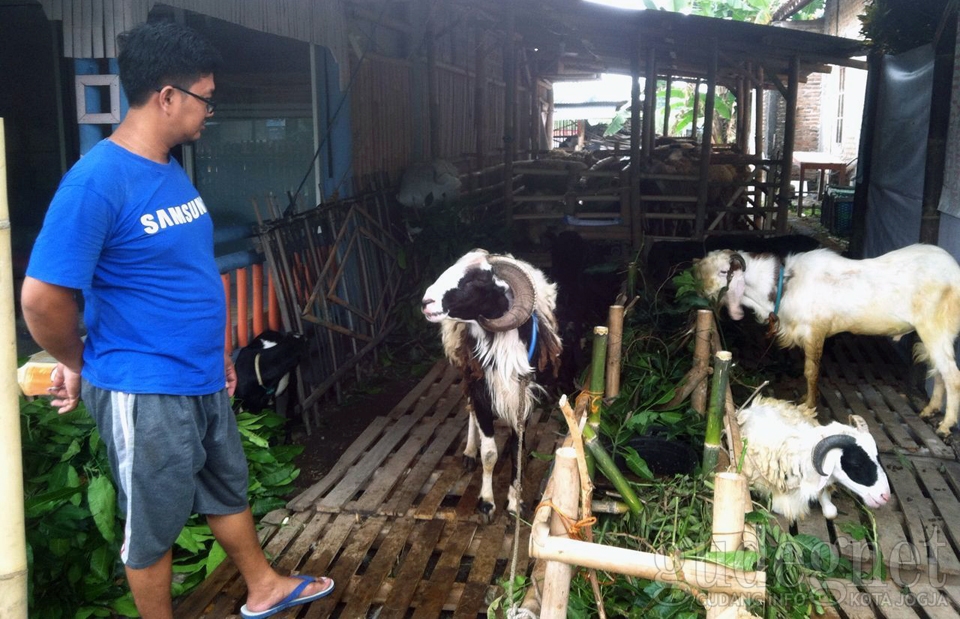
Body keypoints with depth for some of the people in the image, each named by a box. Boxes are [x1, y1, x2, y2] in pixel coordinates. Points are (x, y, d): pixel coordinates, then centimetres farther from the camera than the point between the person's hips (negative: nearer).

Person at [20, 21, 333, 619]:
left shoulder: (172, 170, 6)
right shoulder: (97, 181, -23)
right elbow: (42, 298, -23)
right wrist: (76, 366, -7)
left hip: (202, 380, 9)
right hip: (144, 394, -9)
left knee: (228, 487, 24)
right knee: (155, 521, 10)